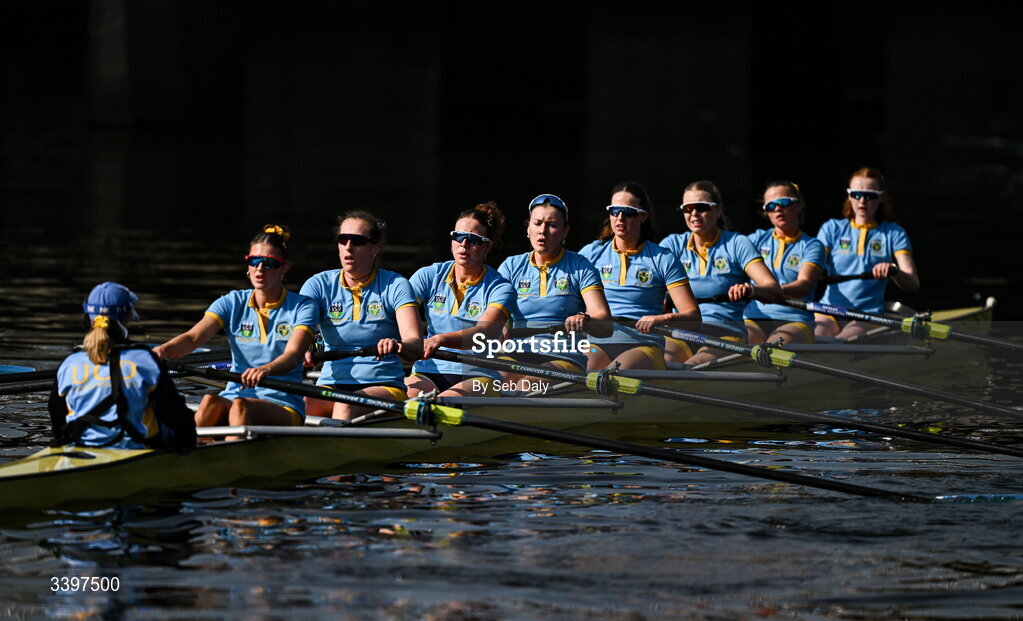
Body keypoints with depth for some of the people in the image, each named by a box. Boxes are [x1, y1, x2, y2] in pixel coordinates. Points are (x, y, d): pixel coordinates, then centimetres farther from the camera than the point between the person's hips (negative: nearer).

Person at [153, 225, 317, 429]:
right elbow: (192, 338, -5)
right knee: (211, 402, -33)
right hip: (235, 395, 2)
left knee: (240, 406, -36)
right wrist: (165, 350, -29)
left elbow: (293, 355, -16)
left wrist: (265, 370, -40)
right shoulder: (234, 303, 10)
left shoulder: (301, 307, 2)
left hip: (284, 408, -2)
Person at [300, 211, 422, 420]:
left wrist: (398, 346, -36)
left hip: (384, 386, -2)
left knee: (346, 406, -35)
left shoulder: (395, 286, 2)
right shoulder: (319, 285, 9)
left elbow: (416, 347, -11)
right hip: (331, 385, 2)